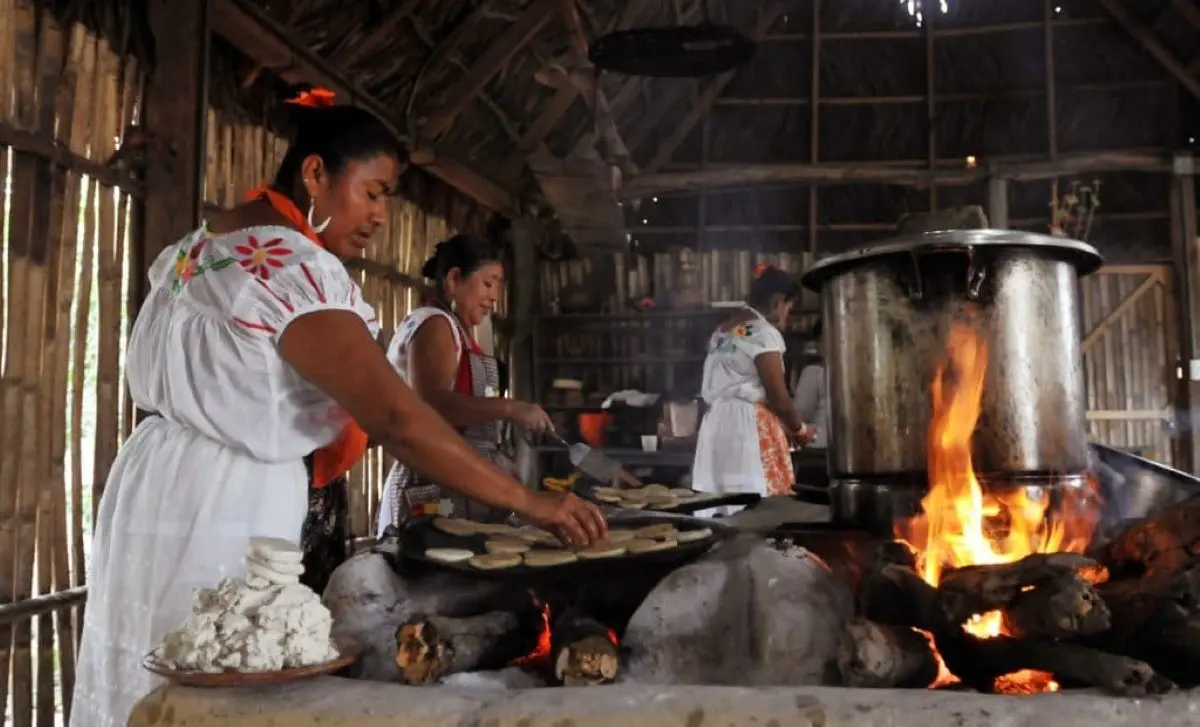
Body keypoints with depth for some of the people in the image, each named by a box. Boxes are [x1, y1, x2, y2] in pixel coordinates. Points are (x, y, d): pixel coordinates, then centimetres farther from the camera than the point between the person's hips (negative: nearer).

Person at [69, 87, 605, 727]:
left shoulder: (204, 243, 12)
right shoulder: (291, 266, -19)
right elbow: (396, 420, -27)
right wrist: (527, 500, -22)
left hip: (163, 481, 10)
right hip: (221, 507, -10)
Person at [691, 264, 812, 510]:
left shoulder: (724, 329, 18)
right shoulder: (763, 332, -9)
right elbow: (778, 396, -10)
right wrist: (798, 428, 8)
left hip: (718, 423, 9)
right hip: (750, 425, -9)